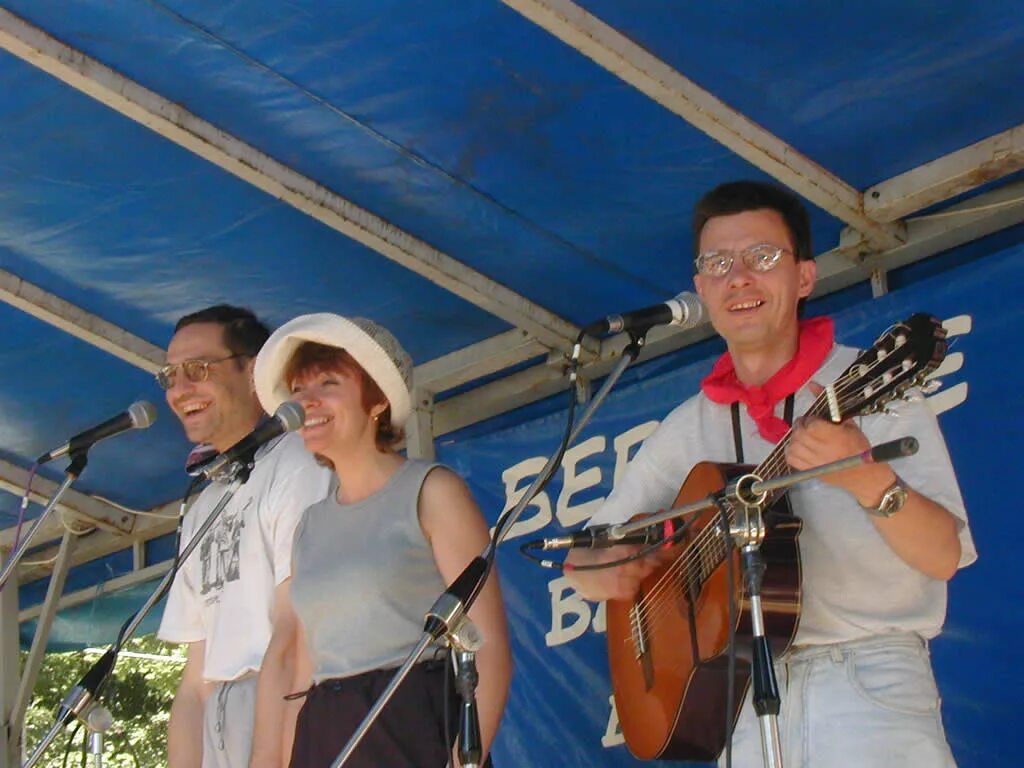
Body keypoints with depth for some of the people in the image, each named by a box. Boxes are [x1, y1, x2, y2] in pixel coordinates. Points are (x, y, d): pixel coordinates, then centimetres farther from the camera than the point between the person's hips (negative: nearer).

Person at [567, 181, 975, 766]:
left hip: (870, 680, -3)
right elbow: (585, 556, 17)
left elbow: (944, 555, -10)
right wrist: (602, 572, -6)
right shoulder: (688, 429, 11)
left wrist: (869, 481, -28)